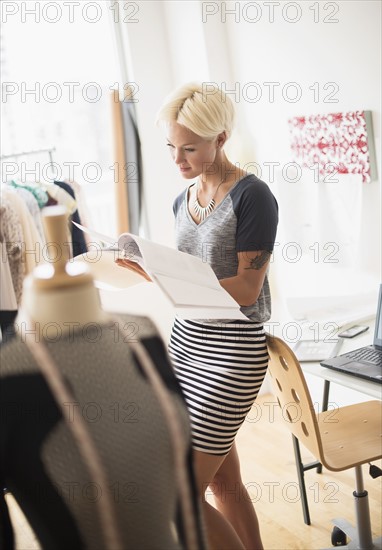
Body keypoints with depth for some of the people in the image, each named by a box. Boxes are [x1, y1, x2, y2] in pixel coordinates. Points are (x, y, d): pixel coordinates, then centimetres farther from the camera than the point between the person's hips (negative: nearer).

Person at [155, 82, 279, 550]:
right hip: (185, 340, 7)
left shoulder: (251, 195, -10)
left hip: (231, 351, -7)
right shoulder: (183, 201, 12)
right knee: (221, 478, 14)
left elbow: (247, 287, -15)